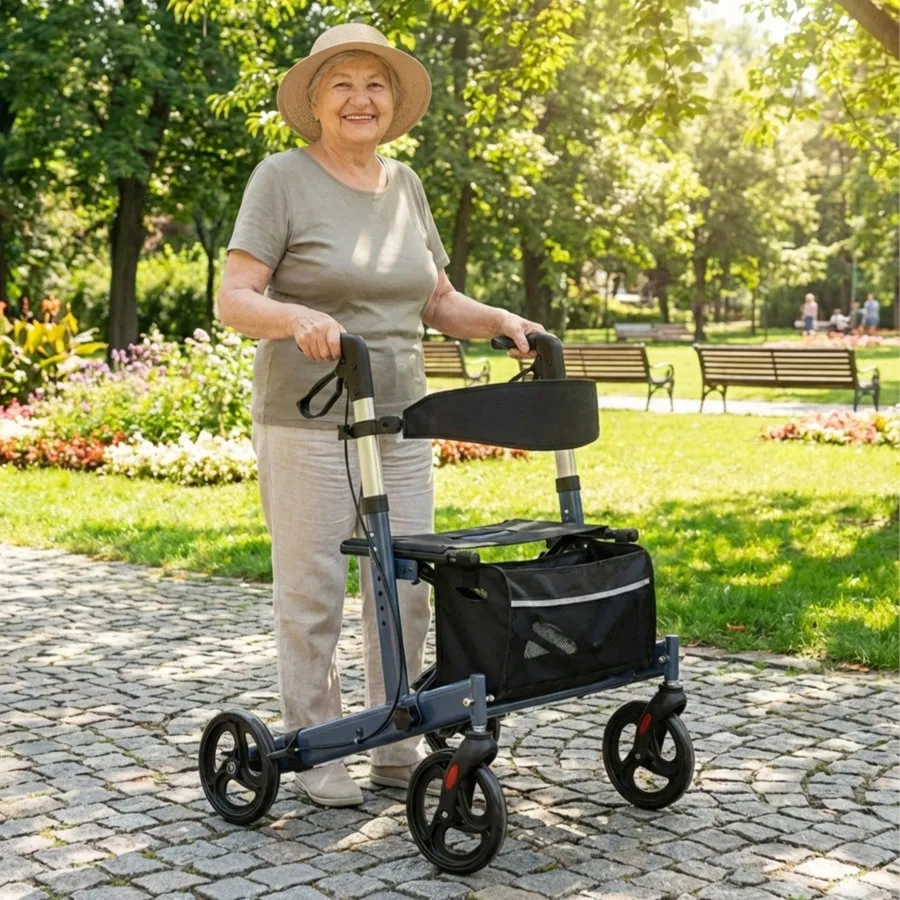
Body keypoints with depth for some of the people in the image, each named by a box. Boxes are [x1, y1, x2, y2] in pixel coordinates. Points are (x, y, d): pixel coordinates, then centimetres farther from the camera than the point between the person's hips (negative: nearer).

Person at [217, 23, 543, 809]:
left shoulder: (404, 185, 12)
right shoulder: (283, 179, -5)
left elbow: (438, 303, 18)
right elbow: (233, 300, -13)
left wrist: (499, 321, 0)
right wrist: (297, 317, -32)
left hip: (400, 420, 6)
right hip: (308, 421, -6)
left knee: (407, 589, 8)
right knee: (314, 593, 0)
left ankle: (398, 749, 21)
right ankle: (315, 754, 14)